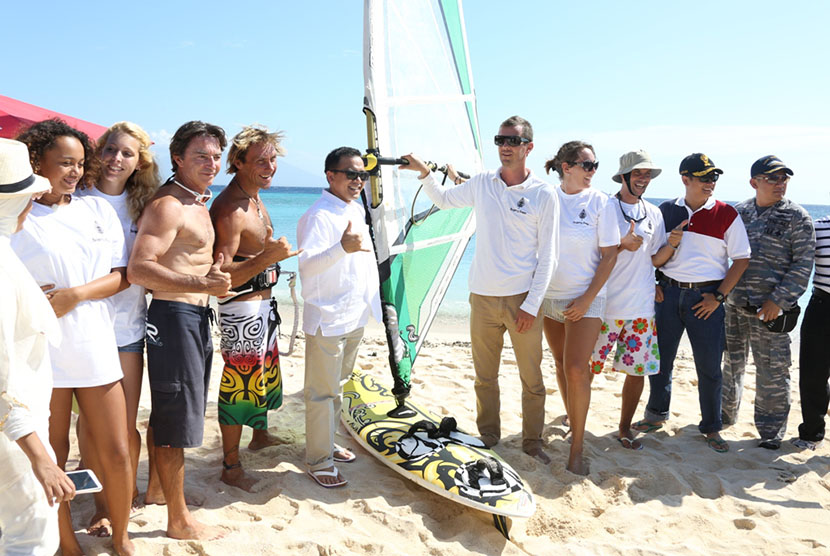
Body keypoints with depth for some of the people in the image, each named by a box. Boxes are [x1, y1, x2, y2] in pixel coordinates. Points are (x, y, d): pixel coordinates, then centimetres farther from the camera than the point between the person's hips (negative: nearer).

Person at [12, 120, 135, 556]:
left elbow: (121, 275, 4)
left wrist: (75, 295, -10)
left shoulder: (98, 210, 9)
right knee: (51, 459, 8)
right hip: (41, 352, -2)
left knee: (116, 454, 6)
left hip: (95, 350, 3)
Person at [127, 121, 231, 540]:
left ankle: (159, 488, 40)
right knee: (176, 420, -1)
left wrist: (215, 284, 14)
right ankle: (179, 519, 13)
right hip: (173, 316, -10)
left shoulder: (199, 204, 16)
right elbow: (138, 269, -27)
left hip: (197, 316, 10)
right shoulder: (167, 206, -16)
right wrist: (200, 283, -33)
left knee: (169, 414, 22)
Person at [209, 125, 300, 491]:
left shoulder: (255, 199, 9)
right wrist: (267, 258, -35)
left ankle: (260, 436, 44)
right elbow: (221, 275, -27)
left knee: (265, 371, 23)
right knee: (239, 382, -1)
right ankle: (230, 467, 13)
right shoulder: (229, 209, -23)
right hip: (240, 307, -10)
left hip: (263, 301, 10)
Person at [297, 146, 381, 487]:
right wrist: (342, 248, -43)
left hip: (355, 316, 9)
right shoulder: (318, 216, -16)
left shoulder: (358, 211, 12)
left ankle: (328, 445, 35)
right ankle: (318, 462, 12)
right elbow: (307, 265, -28)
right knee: (321, 393, 0)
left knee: (338, 386, 20)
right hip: (326, 318, -9)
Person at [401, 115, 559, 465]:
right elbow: (443, 200, 22)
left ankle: (532, 442, 25)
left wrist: (532, 305, -9)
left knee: (532, 379, 7)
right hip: (483, 297, 3)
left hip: (523, 299, -2)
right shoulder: (482, 184, 5)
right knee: (484, 376, 13)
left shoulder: (544, 195, -5)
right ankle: (488, 437, 30)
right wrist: (424, 173, 5)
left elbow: (547, 256, -5)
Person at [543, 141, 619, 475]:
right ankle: (572, 421, 34)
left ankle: (576, 449, 0)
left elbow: (609, 255, -5)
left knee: (577, 369, -10)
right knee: (561, 365, 13)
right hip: (549, 296, 3)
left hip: (585, 298, -3)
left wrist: (587, 299, -11)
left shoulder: (600, 203, -5)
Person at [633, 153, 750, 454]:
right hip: (669, 293, 3)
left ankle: (711, 427, 20)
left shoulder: (726, 214, -3)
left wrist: (718, 296, -8)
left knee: (709, 367, 3)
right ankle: (656, 415, 30)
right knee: (659, 358, 11)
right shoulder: (666, 211, 5)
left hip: (706, 298, -2)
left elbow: (741, 260, -2)